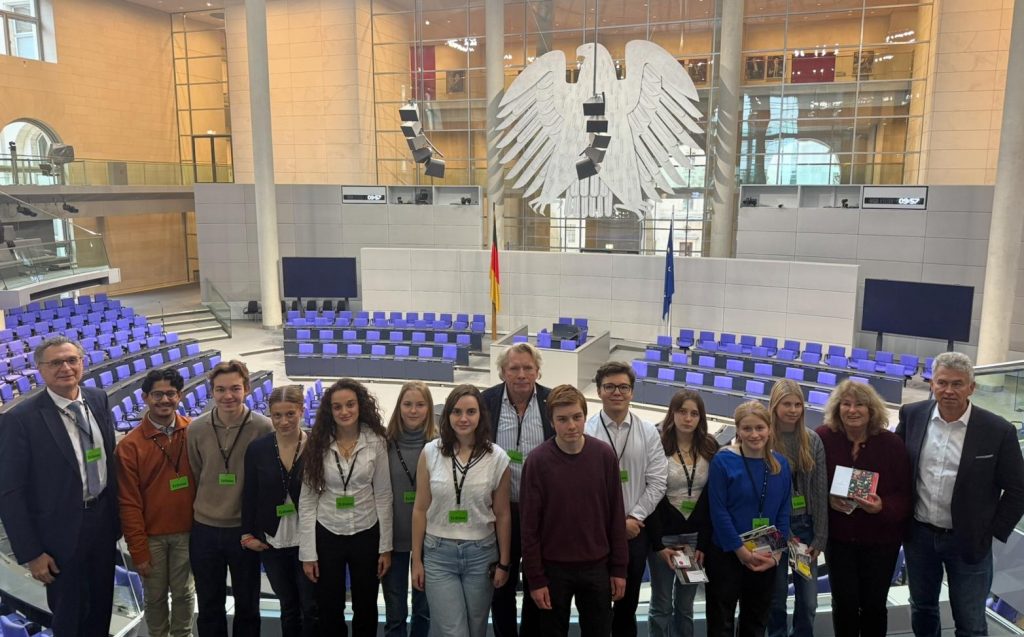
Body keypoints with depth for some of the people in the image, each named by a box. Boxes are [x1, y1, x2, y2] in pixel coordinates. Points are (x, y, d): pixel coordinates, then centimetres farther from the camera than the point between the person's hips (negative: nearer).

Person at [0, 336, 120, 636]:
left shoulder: (99, 400, -1)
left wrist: (117, 513, 8)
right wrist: (30, 553, -13)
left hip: (103, 522, 5)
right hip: (62, 533, -5)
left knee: (101, 607, 22)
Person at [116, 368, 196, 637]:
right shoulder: (129, 445, -10)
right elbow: (129, 504, -7)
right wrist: (138, 550, -6)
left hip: (187, 531, 1)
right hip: (152, 536, -1)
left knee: (184, 592, 15)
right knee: (155, 596, 15)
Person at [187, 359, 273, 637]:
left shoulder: (264, 428, -13)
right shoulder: (196, 429, -5)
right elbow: (195, 477, 6)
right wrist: (204, 509, 9)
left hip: (246, 530, -2)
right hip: (204, 530, 2)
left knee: (247, 605, 15)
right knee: (209, 606, 18)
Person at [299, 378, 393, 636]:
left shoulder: (376, 441, -7)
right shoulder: (318, 443, -7)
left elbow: (383, 496, -3)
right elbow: (307, 500, -4)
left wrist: (385, 546, -3)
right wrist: (307, 552, -6)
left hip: (366, 534, 0)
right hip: (327, 535, 0)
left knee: (366, 609, 14)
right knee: (329, 612, 13)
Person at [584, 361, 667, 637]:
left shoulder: (648, 432, 1)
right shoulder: (586, 431, -10)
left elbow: (657, 483, -1)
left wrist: (634, 518, -10)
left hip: (635, 530, 3)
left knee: (628, 603, 18)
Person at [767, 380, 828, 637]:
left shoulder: (812, 440, 1)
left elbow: (820, 491, 2)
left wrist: (820, 537, 0)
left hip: (805, 526, 3)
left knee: (808, 600, 9)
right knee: (777, 597, 9)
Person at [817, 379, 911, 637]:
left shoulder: (892, 444, -12)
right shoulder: (824, 438, -14)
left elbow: (905, 495, -8)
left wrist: (882, 507, -27)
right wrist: (828, 499, -22)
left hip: (881, 540, 0)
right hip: (838, 537, 0)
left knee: (874, 604, 13)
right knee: (844, 603, 6)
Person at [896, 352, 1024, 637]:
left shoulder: (998, 431, -14)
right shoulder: (912, 415, -6)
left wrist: (993, 533, -6)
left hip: (968, 541, -2)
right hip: (918, 535, 3)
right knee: (922, 609, 21)